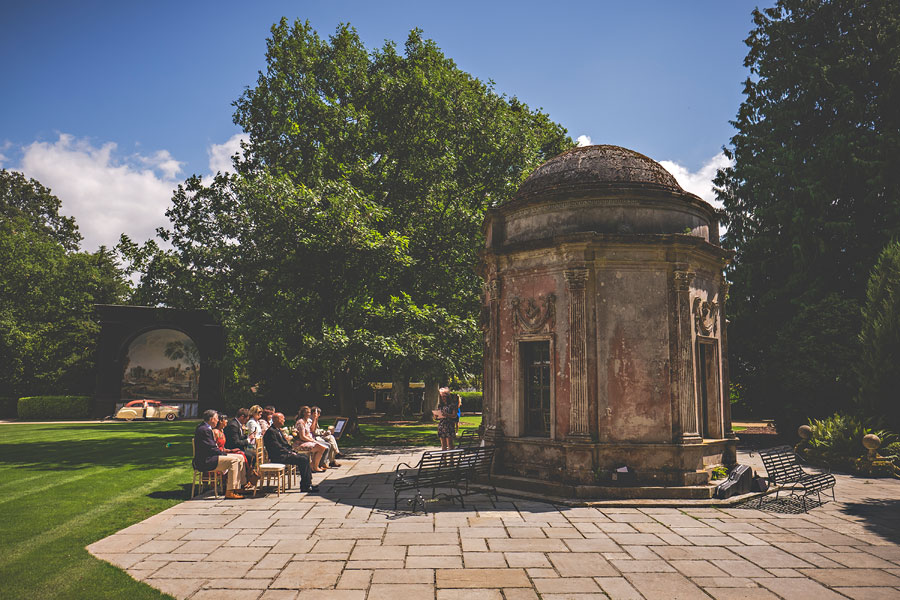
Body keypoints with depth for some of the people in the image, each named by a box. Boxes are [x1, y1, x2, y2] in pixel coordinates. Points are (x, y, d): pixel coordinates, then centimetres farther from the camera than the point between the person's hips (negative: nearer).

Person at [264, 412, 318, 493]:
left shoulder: (278, 430, 19)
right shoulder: (271, 431, -14)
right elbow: (277, 447, -20)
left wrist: (292, 451, 7)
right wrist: (290, 453, -15)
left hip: (285, 453, 10)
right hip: (278, 457, -10)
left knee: (305, 457, 2)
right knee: (303, 460, -18)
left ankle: (308, 484, 1)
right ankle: (304, 486, -11)